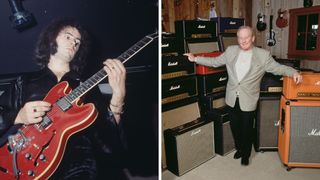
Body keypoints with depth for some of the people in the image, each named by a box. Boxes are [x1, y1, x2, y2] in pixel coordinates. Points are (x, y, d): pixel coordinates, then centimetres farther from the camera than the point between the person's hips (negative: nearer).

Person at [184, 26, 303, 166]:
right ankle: (239, 149, 43)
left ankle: (246, 154, 36)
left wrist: (293, 72, -20)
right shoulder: (230, 51, 2)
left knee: (247, 129, 11)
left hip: (248, 100, -3)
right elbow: (214, 62, 8)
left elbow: (277, 68, -2)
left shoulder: (263, 55, -6)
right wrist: (195, 59, 4)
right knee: (235, 127, 17)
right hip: (232, 99, 3)